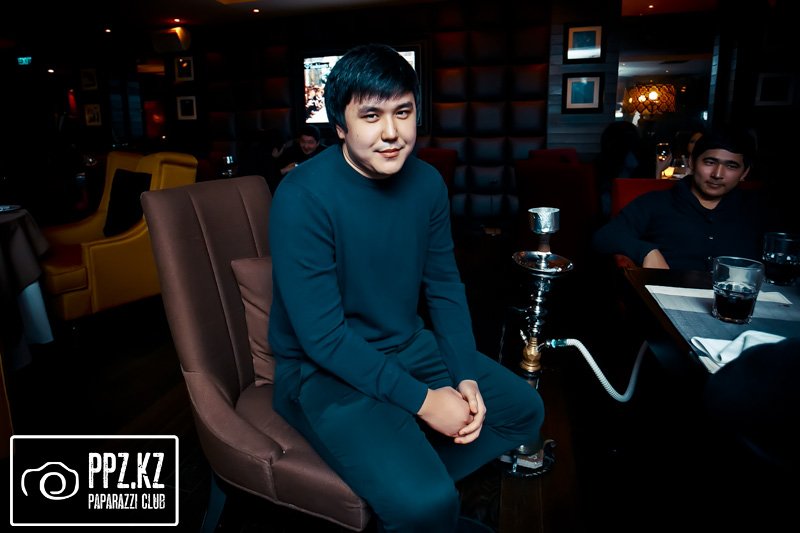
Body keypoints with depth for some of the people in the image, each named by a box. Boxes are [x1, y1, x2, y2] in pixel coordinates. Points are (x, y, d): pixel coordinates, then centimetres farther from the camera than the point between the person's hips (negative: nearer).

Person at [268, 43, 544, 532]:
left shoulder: (428, 182, -3)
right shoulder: (303, 197, -22)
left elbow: (445, 288, 4)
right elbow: (322, 335, -23)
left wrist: (466, 377, -8)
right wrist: (422, 400, -22)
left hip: (409, 346, 7)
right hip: (323, 368, -6)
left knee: (523, 409, 10)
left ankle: (414, 487, 17)